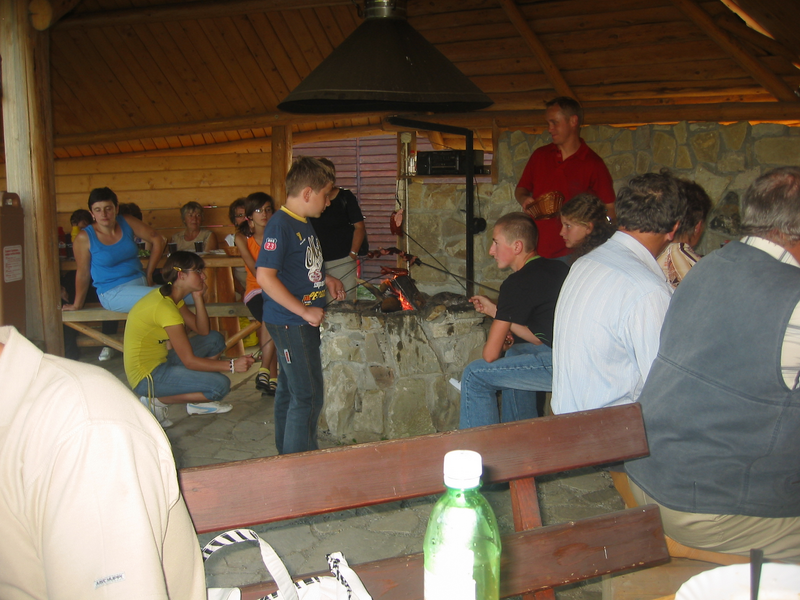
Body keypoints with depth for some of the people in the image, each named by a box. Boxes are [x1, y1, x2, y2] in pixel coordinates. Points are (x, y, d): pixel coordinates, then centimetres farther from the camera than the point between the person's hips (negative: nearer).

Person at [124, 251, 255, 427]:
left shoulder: (170, 296, 6)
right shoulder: (165, 307, -24)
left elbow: (203, 331, 7)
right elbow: (189, 361, -23)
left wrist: (198, 297, -4)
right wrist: (232, 365, -20)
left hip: (160, 363, 10)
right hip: (147, 378, -10)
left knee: (215, 340, 11)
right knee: (220, 385, -18)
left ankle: (196, 401, 14)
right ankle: (156, 401, -5)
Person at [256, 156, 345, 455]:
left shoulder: (304, 224, 12)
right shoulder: (280, 225, -18)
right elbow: (265, 276, -24)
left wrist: (325, 279, 9)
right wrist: (304, 311, -22)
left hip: (302, 321, 10)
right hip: (289, 322, -10)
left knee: (289, 389, 18)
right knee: (308, 396, -5)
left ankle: (287, 453, 30)